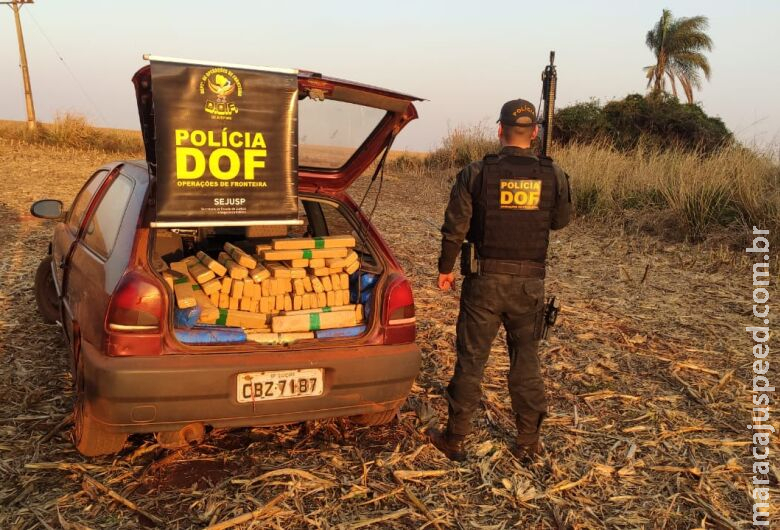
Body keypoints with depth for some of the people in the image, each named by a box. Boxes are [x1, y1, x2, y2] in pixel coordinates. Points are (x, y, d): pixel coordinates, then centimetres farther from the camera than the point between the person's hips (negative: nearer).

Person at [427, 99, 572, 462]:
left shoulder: (476, 174, -9)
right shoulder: (553, 176, -4)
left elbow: (455, 227, -6)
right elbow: (560, 220, 11)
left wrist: (445, 268, 8)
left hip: (485, 280, -2)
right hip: (530, 283, 2)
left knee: (471, 359, 8)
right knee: (526, 361, 14)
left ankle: (454, 438, 19)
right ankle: (528, 442, 24)